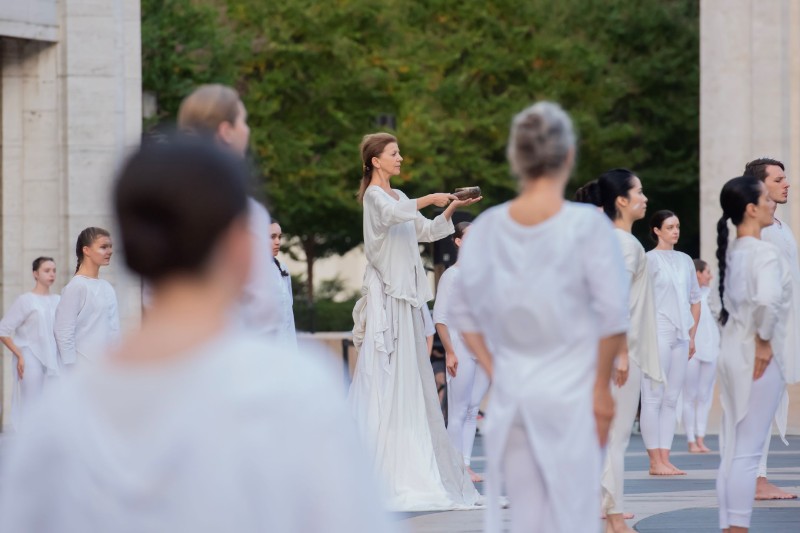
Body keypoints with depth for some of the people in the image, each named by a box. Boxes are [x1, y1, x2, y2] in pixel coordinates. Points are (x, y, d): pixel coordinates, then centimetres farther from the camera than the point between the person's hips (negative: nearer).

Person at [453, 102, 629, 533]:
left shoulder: (486, 228, 1)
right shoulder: (587, 226, -11)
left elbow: (464, 315, 7)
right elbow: (612, 317, -12)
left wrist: (495, 373, 13)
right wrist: (602, 386, -3)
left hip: (511, 396, 4)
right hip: (570, 397, -4)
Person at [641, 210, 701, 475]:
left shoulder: (685, 260, 14)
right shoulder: (650, 259, -4)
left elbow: (694, 300, 20)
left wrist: (692, 335, 15)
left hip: (680, 336, 6)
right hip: (658, 333, -6)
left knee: (671, 399, 6)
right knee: (653, 398, -5)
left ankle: (665, 459, 8)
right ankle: (655, 461, -5)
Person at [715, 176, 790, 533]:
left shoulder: (732, 251, 10)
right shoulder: (765, 252, -16)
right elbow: (767, 301, -32)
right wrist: (764, 342, -19)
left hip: (732, 352, 8)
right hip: (757, 357, -8)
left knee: (732, 450, 10)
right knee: (747, 451, -5)